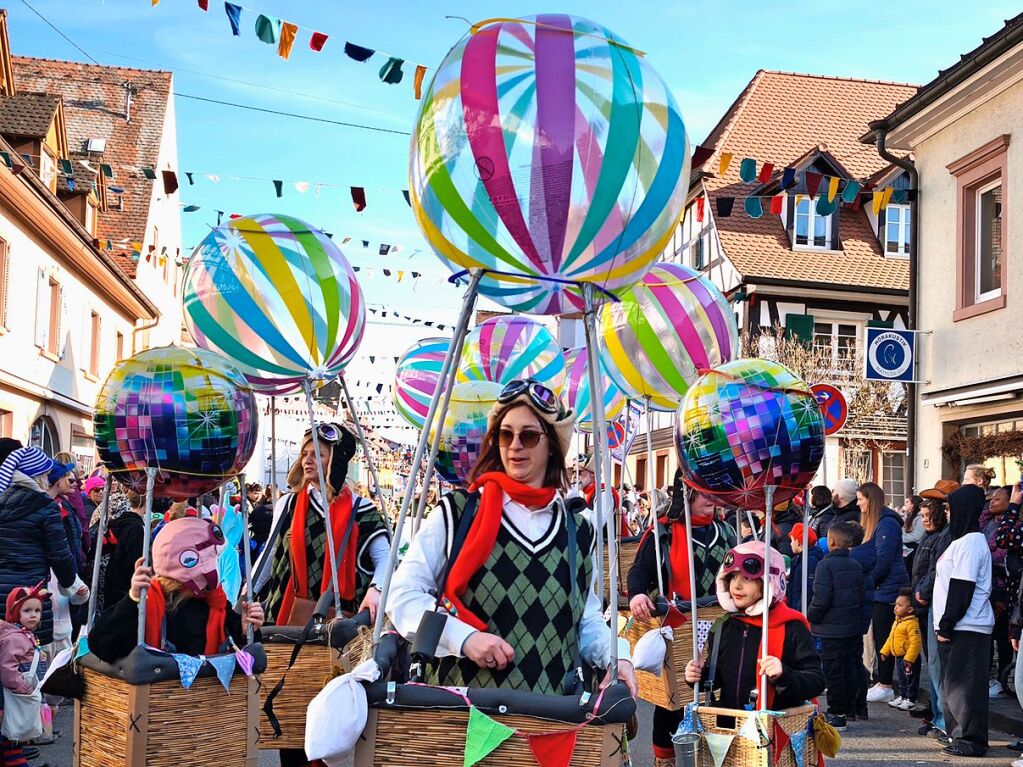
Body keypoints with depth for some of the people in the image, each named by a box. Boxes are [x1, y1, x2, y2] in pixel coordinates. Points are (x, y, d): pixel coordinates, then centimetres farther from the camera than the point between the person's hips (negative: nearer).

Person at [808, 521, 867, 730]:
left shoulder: (826, 565, -15)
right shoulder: (856, 566, 8)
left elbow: (821, 598, -18)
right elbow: (862, 595, 13)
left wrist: (811, 617, -4)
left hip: (832, 629, -7)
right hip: (855, 627, 7)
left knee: (834, 671, -1)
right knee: (851, 668, 14)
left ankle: (837, 714, 1)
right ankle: (850, 709, 24)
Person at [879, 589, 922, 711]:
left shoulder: (912, 623, -21)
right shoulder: (897, 622, 10)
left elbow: (915, 642, -26)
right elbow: (890, 638, 20)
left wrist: (909, 658, -29)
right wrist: (885, 651, 18)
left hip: (909, 658, -9)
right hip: (898, 657, 9)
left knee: (911, 679, 2)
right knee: (901, 678, 20)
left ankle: (910, 699, 11)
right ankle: (902, 696, 32)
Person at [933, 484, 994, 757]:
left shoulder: (969, 543, -15)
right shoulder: (964, 540, 17)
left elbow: (962, 589, -19)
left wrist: (947, 624, -17)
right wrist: (946, 624, 18)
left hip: (966, 629, -10)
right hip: (959, 627, 10)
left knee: (964, 684, -6)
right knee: (954, 683, 15)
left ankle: (971, 740, -1)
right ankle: (959, 734, 22)